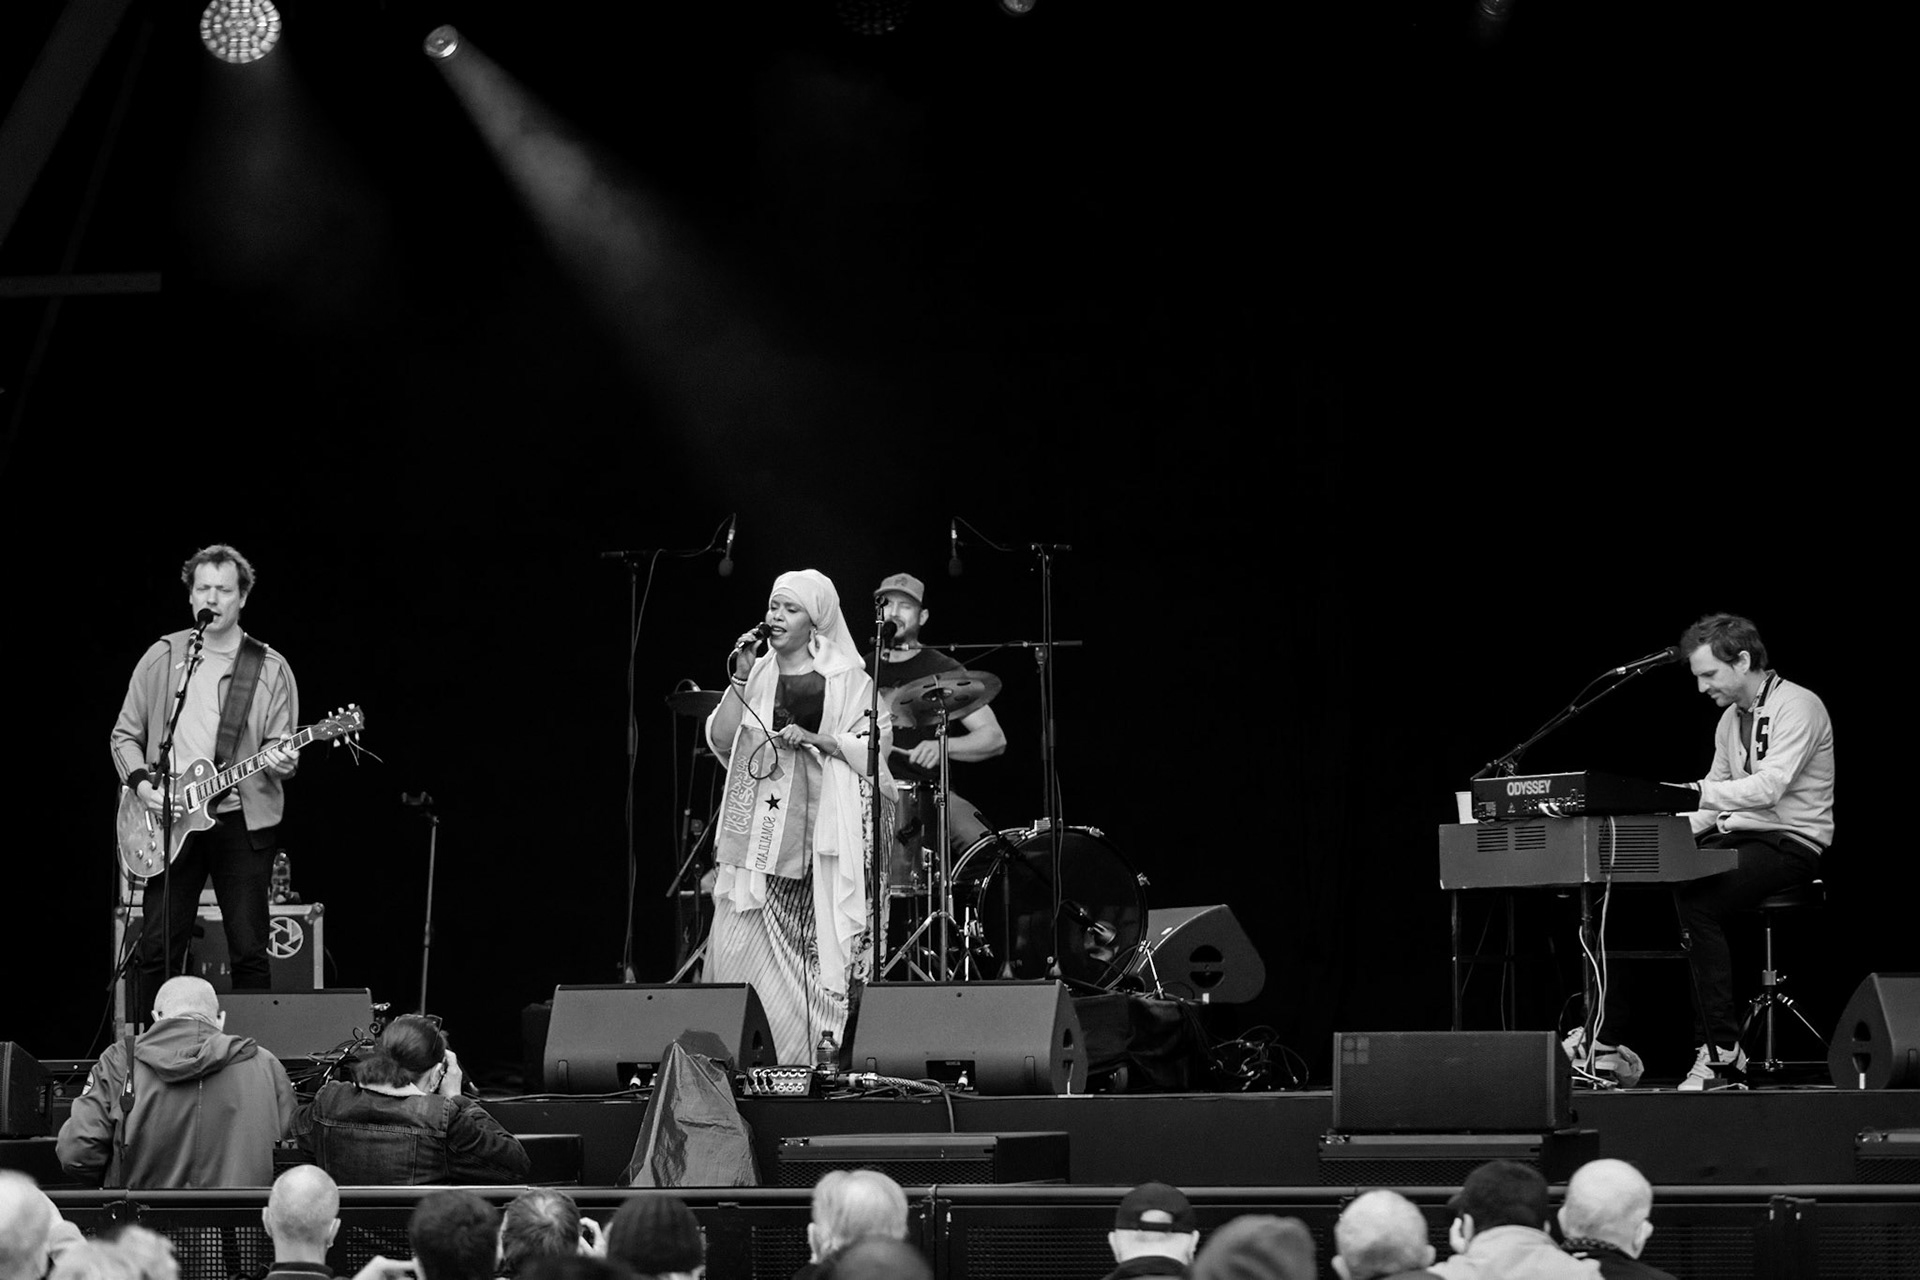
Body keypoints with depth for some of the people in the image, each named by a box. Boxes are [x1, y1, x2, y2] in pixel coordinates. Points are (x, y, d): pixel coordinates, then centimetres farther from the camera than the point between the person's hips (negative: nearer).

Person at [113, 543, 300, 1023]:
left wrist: (281, 761, -19)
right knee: (156, 948, -2)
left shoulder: (269, 668, 5)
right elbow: (125, 735, 12)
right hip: (171, 823, 1)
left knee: (249, 952, -1)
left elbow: (279, 745, 5)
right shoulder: (162, 657, 7)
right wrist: (142, 784, -5)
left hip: (242, 821, 0)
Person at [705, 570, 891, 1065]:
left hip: (824, 824, -3)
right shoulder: (757, 673, 15)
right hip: (761, 826, 3)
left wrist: (814, 739, -12)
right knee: (738, 944, -7)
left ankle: (816, 1056, -1)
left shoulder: (845, 677, 5)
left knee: (816, 949, -7)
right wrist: (741, 681, -2)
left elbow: (874, 746, -1)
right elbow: (721, 740, 7)